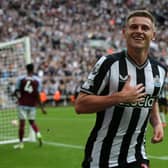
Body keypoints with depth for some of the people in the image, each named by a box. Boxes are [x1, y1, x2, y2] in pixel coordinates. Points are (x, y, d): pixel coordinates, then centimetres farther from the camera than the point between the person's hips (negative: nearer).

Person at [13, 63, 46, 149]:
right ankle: (38, 134, -3)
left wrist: (18, 97, 23)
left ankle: (21, 143, 5)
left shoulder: (20, 79, -6)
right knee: (32, 121, 20)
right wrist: (42, 107, 0)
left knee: (22, 123, 2)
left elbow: (16, 92, -1)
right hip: (32, 104, 2)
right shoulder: (37, 80, -4)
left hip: (22, 104, -2)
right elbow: (37, 95, -6)